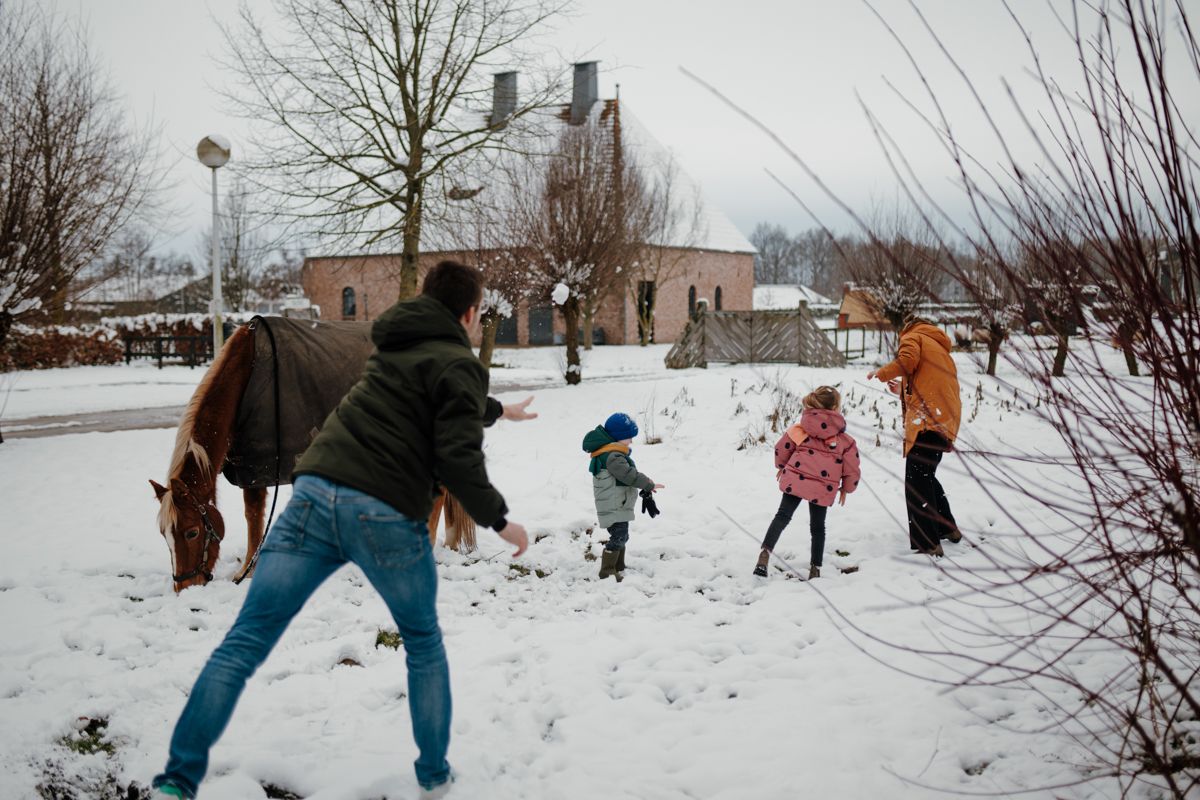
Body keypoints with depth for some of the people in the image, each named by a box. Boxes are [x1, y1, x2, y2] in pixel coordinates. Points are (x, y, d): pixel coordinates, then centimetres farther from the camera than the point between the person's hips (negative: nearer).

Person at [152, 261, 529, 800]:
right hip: (386, 514, -5)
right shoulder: (457, 363, 2)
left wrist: (498, 411, 60)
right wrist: (499, 519, 3)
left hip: (315, 491, 5)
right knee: (424, 644, 19)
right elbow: (458, 457, -9)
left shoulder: (398, 345, 25)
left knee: (243, 645, 2)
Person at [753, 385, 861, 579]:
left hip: (795, 480, 0)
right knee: (817, 527, 15)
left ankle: (765, 552, -15)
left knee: (782, 516, 4)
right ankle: (815, 568, 19)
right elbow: (852, 468, 4)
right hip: (823, 488, 0)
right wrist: (846, 488, 21)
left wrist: (781, 466, 34)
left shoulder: (799, 429, 9)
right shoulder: (845, 440, 4)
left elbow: (781, 448, 14)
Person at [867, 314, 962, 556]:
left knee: (916, 482, -10)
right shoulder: (940, 347, 30)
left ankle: (928, 544, -15)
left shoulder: (913, 337, 6)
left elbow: (906, 361, -16)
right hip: (946, 419, 9)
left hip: (927, 419, -9)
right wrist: (903, 390, 34)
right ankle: (947, 528, 34)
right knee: (926, 477, 25)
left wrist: (881, 373, 0)